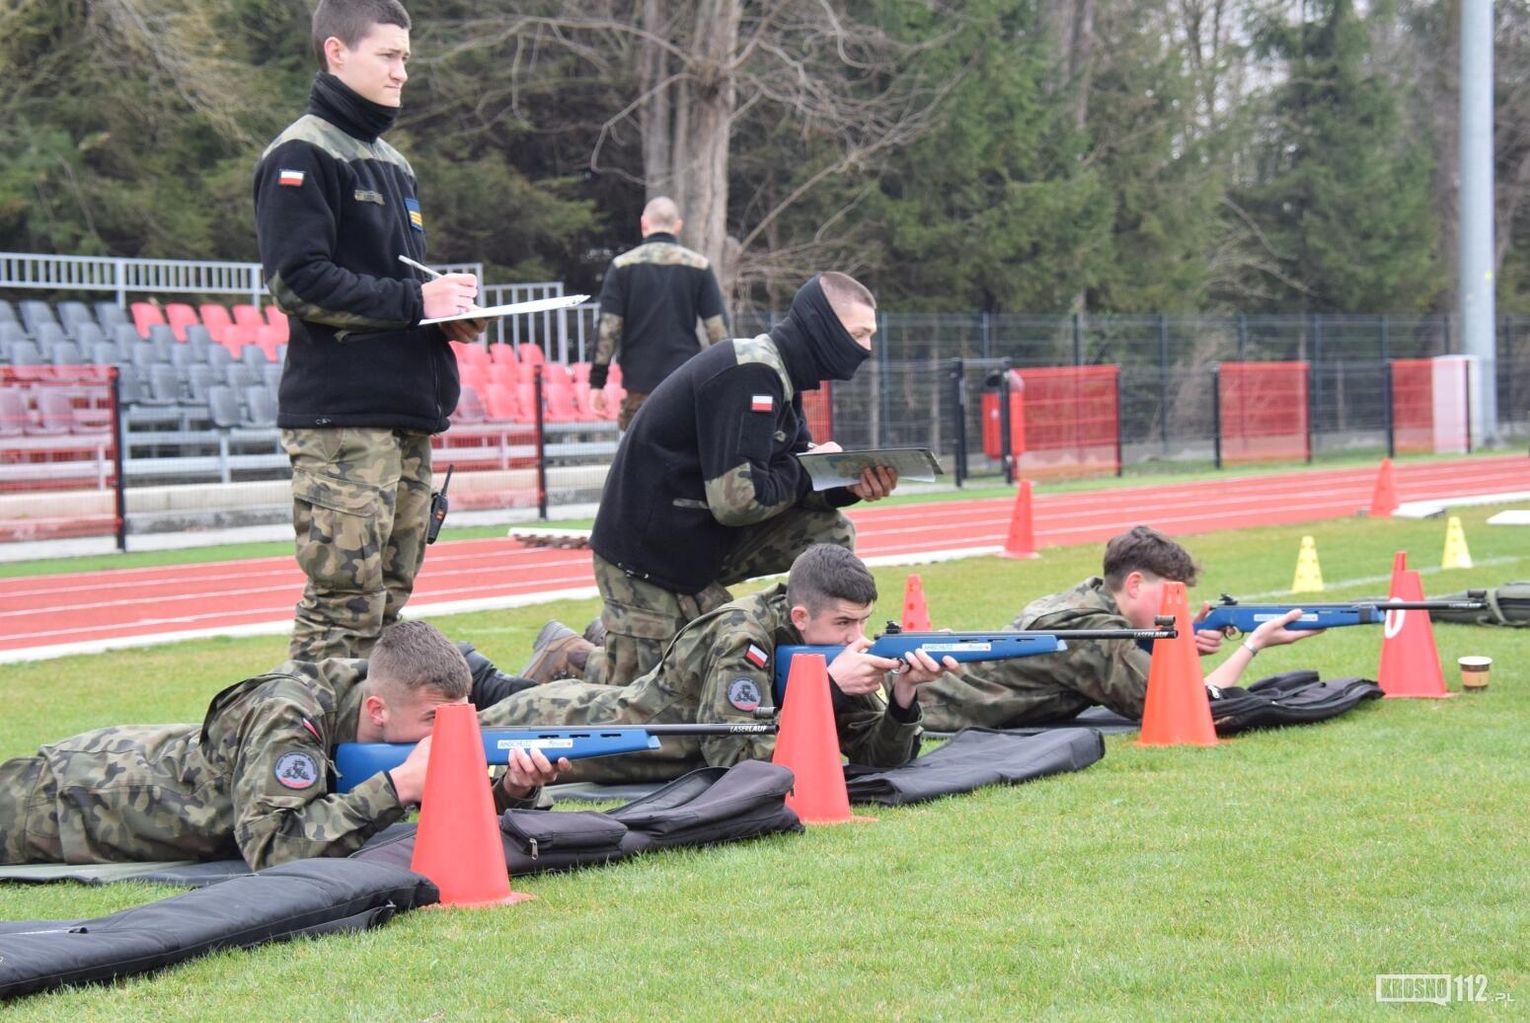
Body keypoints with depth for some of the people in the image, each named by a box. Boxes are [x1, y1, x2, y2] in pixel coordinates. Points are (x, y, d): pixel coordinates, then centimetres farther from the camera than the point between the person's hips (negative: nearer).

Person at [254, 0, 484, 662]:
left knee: (388, 599, 8)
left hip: (407, 416, 9)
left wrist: (451, 311, 8)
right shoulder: (303, 155, -5)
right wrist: (413, 301, -14)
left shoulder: (391, 163, 23)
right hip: (341, 415, -9)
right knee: (345, 605, -13)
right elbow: (297, 282, -15)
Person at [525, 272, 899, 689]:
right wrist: (807, 471, -14)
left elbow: (792, 474, 8)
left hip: (704, 541, 9)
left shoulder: (777, 373, 6)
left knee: (830, 533, -2)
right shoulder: (749, 375, -24)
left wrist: (850, 485, -12)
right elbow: (737, 499, -30)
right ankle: (568, 656, 18)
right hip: (650, 556, -9)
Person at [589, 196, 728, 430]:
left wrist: (597, 382, 0)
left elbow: (608, 327, -3)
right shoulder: (699, 265, 3)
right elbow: (717, 329, 1)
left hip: (639, 384, -1)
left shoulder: (623, 265, 1)